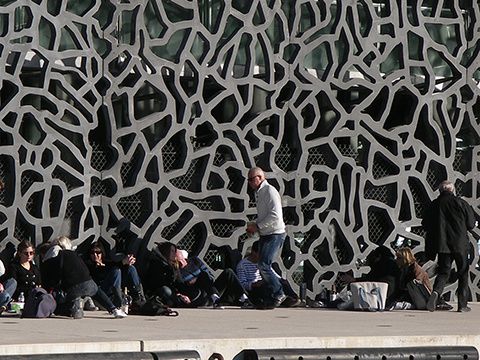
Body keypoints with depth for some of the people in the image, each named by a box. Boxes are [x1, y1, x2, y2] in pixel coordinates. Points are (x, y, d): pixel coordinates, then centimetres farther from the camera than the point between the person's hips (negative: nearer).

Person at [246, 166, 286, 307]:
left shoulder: (270, 191, -13)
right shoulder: (259, 193, 17)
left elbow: (275, 215, -22)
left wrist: (258, 226, -17)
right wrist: (253, 226, 7)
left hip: (275, 235, -10)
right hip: (265, 235, 10)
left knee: (264, 265, -17)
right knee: (263, 267, 7)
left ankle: (278, 294, -8)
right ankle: (271, 297, 12)